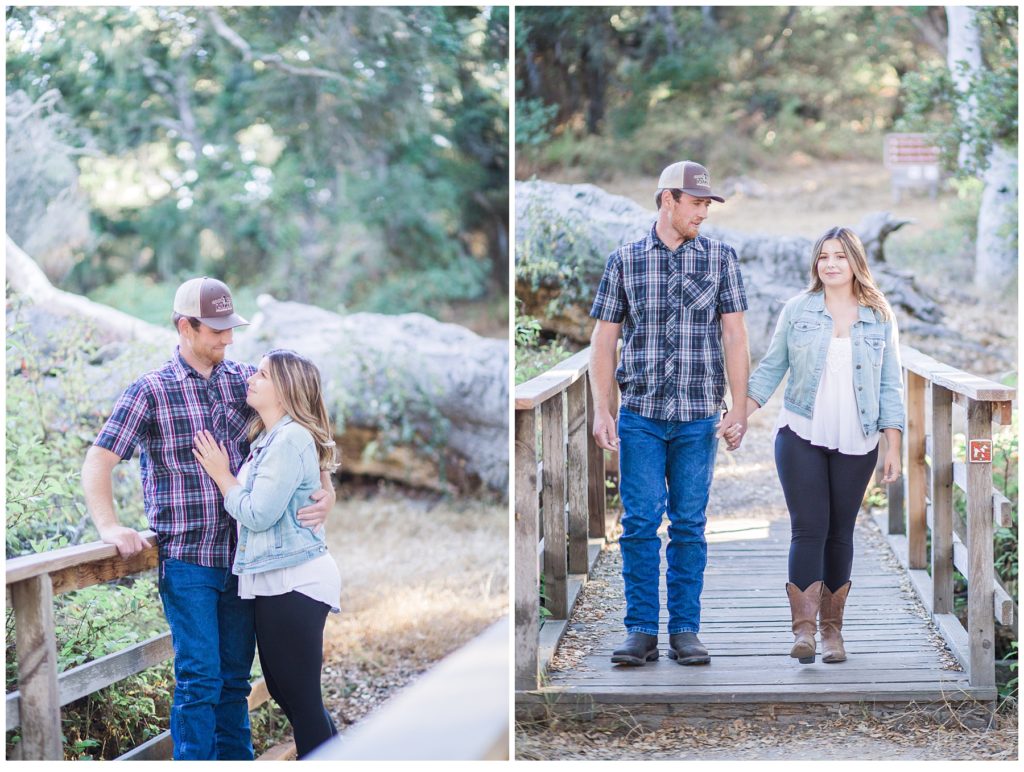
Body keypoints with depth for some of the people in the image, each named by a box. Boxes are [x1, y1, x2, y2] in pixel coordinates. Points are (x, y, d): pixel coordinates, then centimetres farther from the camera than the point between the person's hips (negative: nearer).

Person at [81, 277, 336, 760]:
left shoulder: (245, 381, 6)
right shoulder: (151, 392, -4)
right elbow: (97, 463, -3)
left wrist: (326, 489, -8)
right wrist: (109, 526, -15)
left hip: (242, 556, 4)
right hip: (186, 561, -4)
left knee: (235, 678, 11)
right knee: (199, 678, -7)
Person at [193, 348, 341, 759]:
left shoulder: (291, 440, -16)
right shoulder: (266, 438, 14)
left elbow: (258, 514, -19)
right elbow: (252, 509, 22)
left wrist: (221, 475, -7)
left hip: (294, 582, -10)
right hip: (274, 582, 10)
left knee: (300, 696, -4)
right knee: (283, 691, 17)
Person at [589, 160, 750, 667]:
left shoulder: (720, 258, 7)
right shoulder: (625, 260, 5)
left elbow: (734, 335, 4)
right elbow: (604, 338, 6)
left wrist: (739, 407, -3)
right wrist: (601, 411, -1)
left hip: (698, 415, 1)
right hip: (640, 415, 0)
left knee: (689, 524, 4)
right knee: (640, 521, -4)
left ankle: (686, 630, 10)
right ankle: (641, 631, 3)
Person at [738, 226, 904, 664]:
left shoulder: (880, 318, 5)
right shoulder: (797, 310, 4)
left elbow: (890, 386, 5)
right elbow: (770, 368, 7)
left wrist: (894, 447, 0)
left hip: (856, 444, 1)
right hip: (801, 436, -1)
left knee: (840, 533, 7)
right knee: (809, 529, -10)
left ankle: (832, 628, 15)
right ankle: (803, 629, -15)